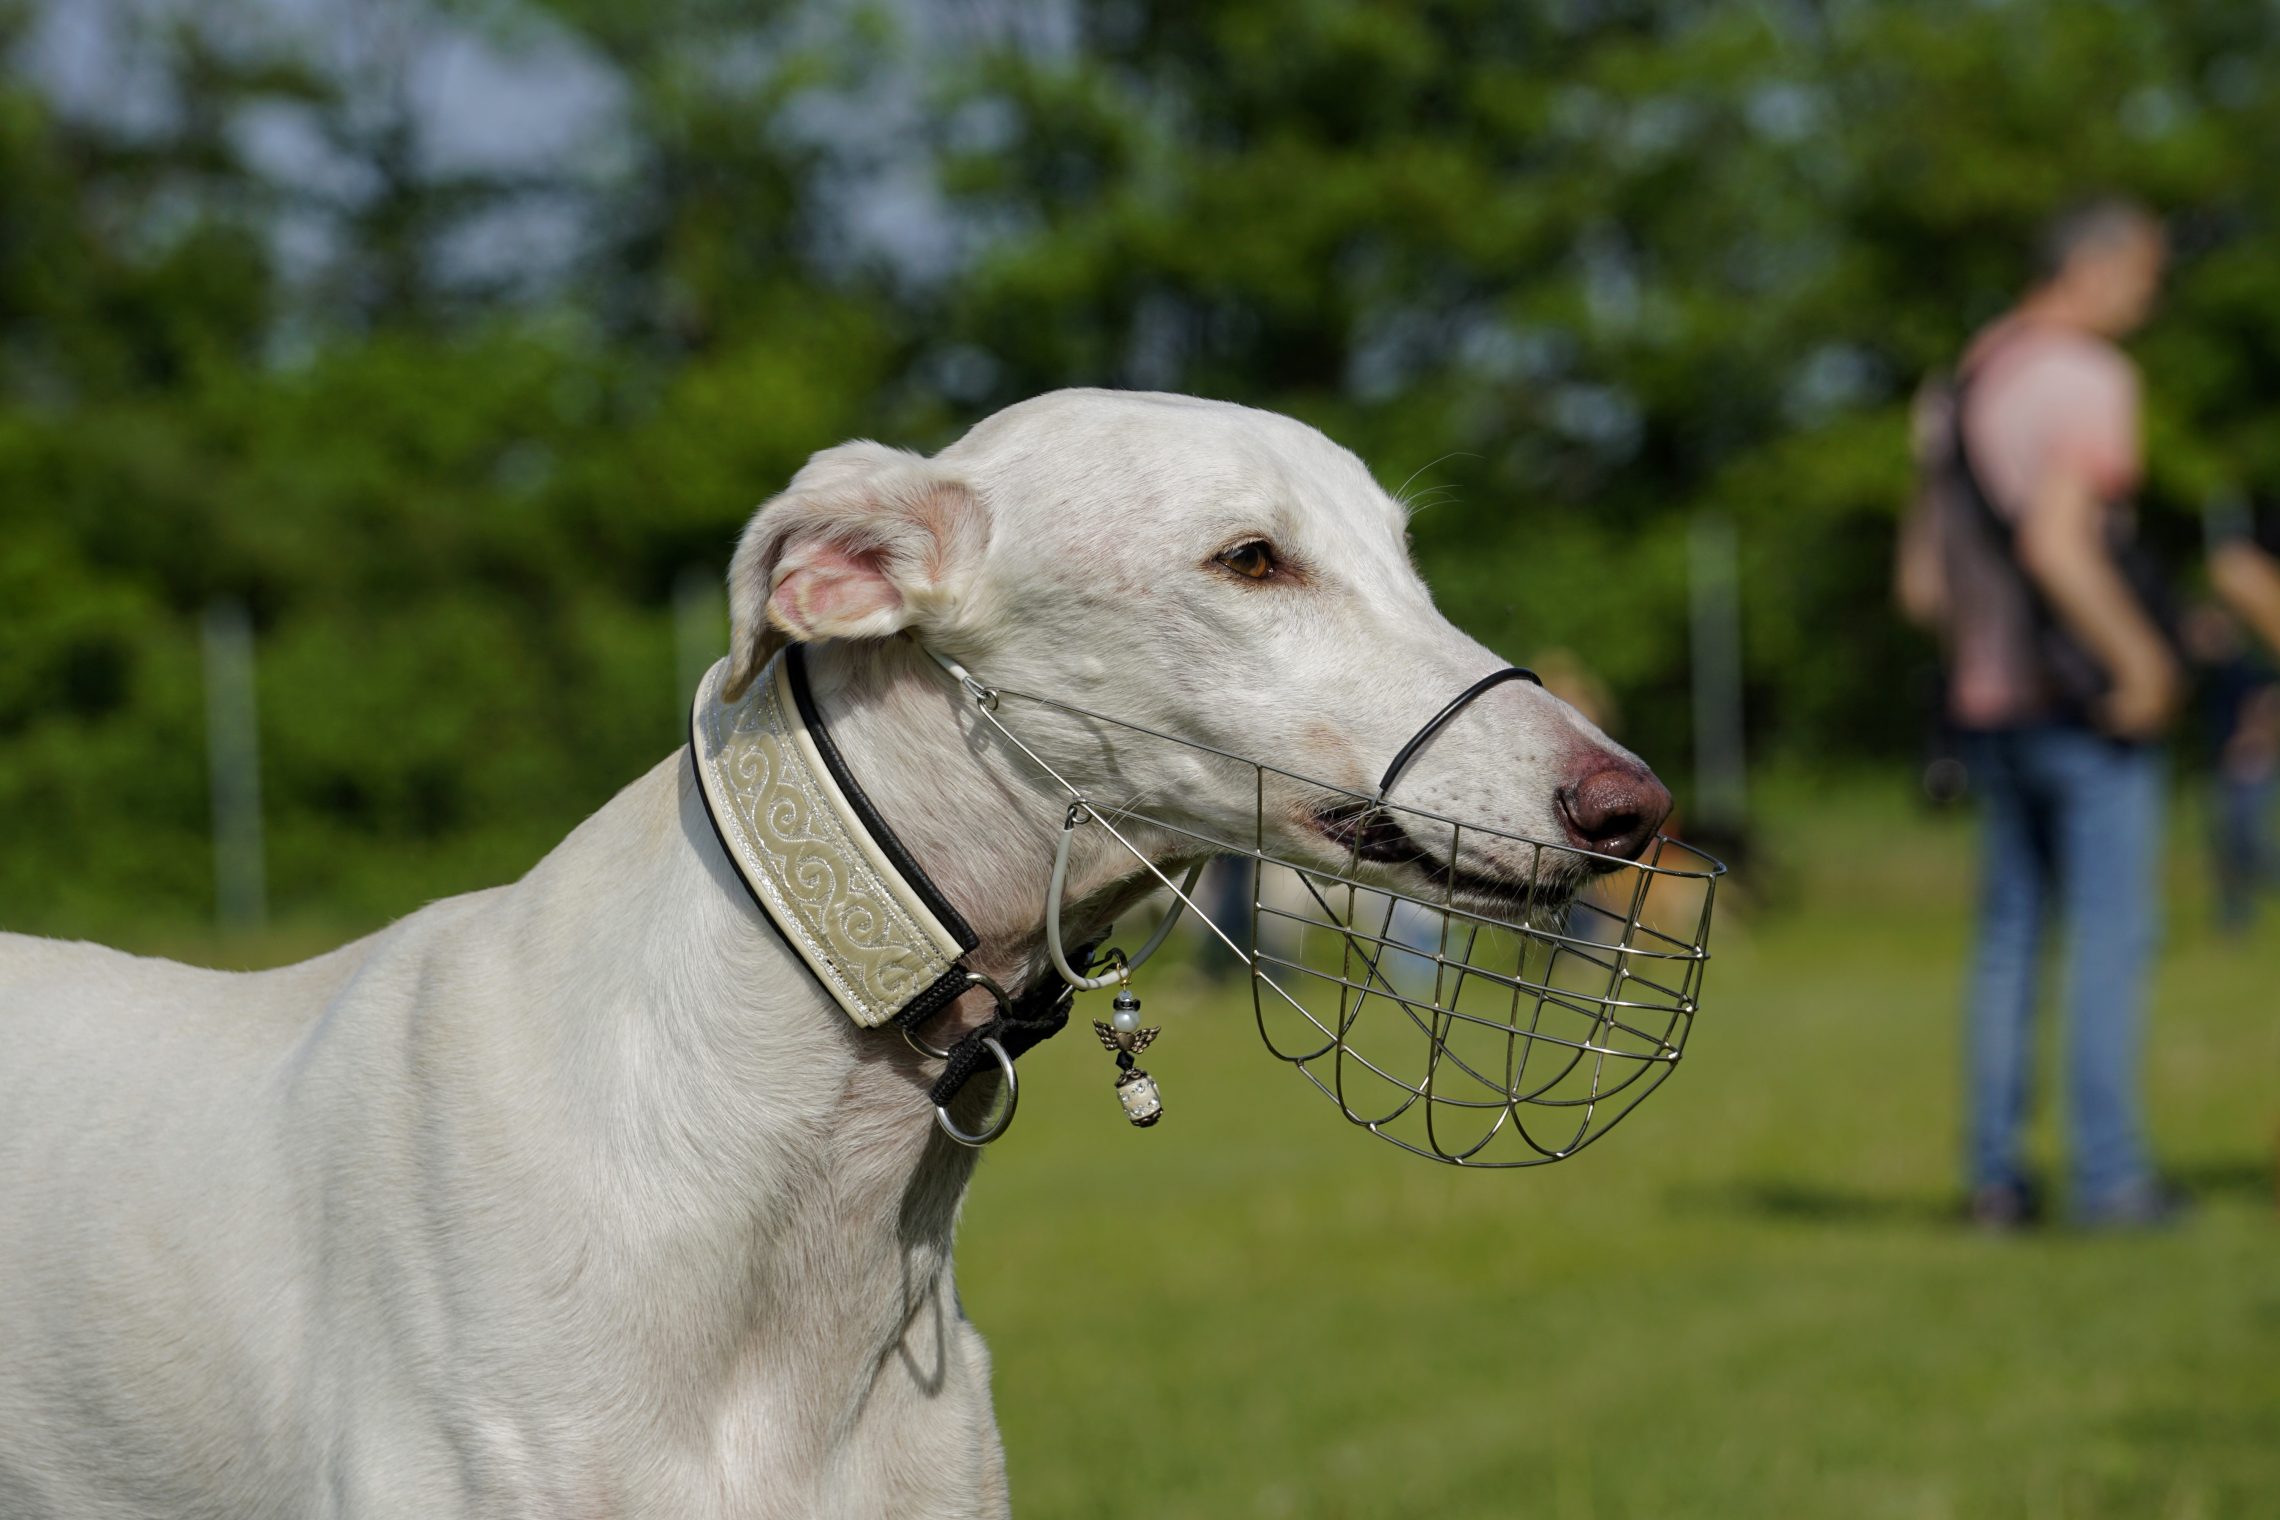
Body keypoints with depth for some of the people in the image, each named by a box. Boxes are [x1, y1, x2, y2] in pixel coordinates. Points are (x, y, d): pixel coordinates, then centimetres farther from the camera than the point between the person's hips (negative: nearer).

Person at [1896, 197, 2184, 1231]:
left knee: (2010, 937, 12)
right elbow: (2057, 539, -24)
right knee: (2112, 938, -4)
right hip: (2086, 707, -8)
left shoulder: (1959, 389, 16)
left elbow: (1920, 582, 17)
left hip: (1987, 706, 8)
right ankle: (2109, 1176, -6)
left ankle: (1995, 1174, 12)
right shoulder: (2084, 378, -11)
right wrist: (2141, 657, -17)